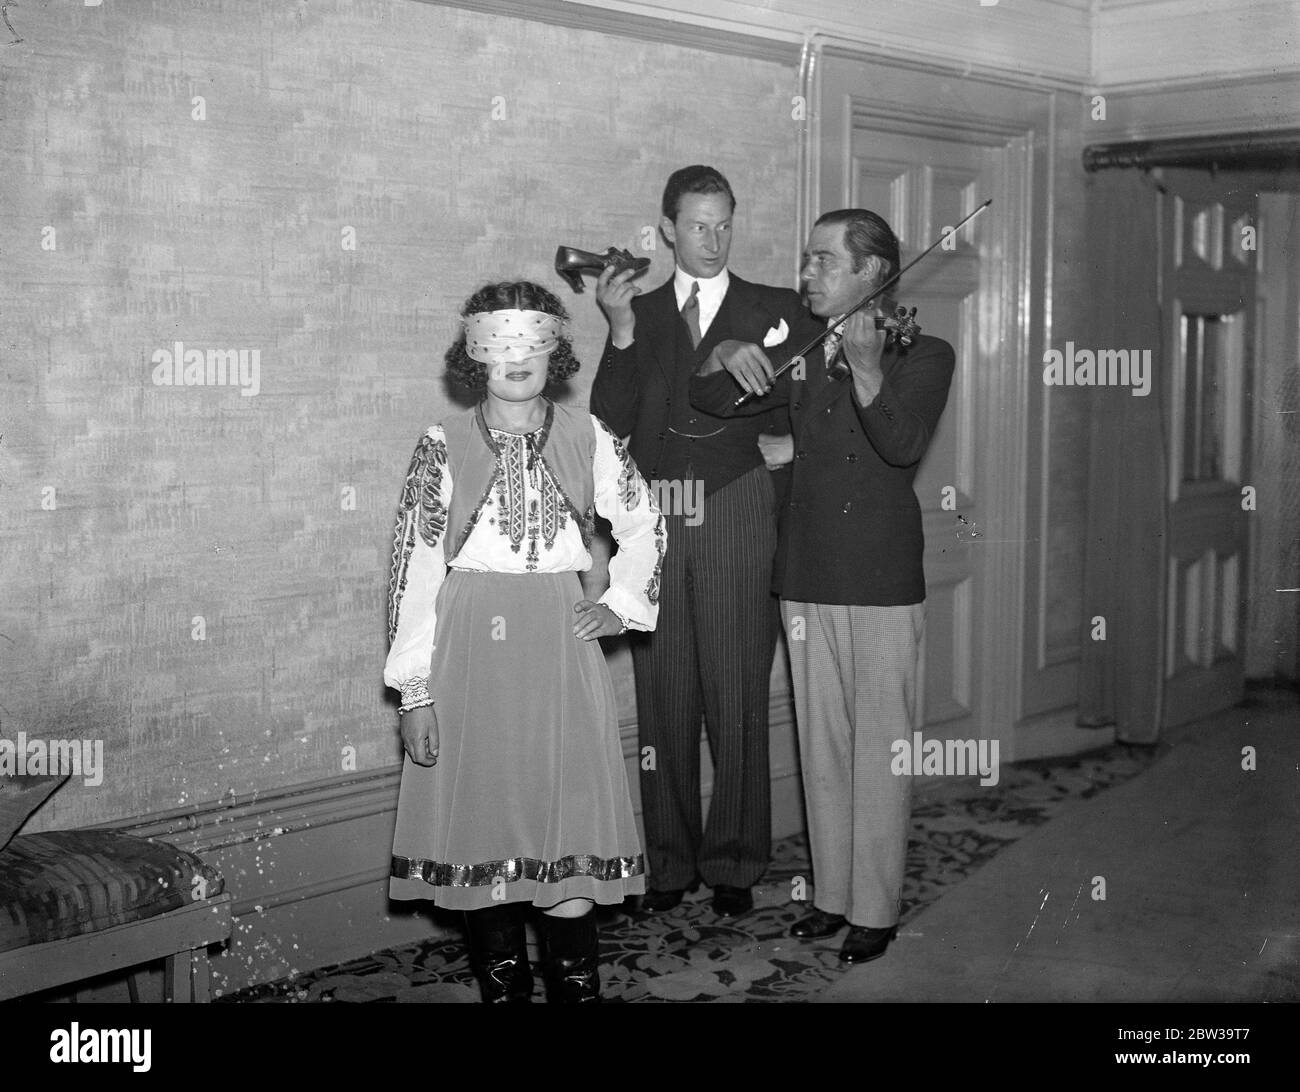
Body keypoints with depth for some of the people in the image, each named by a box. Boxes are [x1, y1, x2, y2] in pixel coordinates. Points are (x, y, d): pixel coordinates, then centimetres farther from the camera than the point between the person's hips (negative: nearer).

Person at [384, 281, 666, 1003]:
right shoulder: (443, 446, -1)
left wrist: (621, 605, 7)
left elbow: (644, 524, 18)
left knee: (570, 814, -1)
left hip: (560, 646, 1)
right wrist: (415, 690, -6)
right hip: (469, 650, 0)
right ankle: (501, 983, 17)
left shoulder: (588, 439, 3)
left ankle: (575, 982, 12)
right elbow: (414, 566, -3)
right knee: (478, 817, 4)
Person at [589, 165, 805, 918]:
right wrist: (621, 330, -9)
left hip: (737, 521, -1)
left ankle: (733, 864, 13)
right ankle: (670, 863, 16)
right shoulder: (639, 312, 12)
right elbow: (611, 421, 0)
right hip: (655, 519, 2)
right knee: (663, 701, 5)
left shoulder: (774, 309, 8)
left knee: (738, 699, 1)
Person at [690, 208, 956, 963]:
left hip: (883, 586, -5)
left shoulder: (924, 354, -4)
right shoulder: (804, 354, 11)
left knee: (879, 752, 0)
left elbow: (903, 445, -21)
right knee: (822, 749, 12)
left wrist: (865, 367, -37)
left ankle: (876, 908, 11)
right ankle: (832, 893, 24)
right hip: (807, 581, 5)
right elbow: (712, 401, 8)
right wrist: (728, 359, -13)